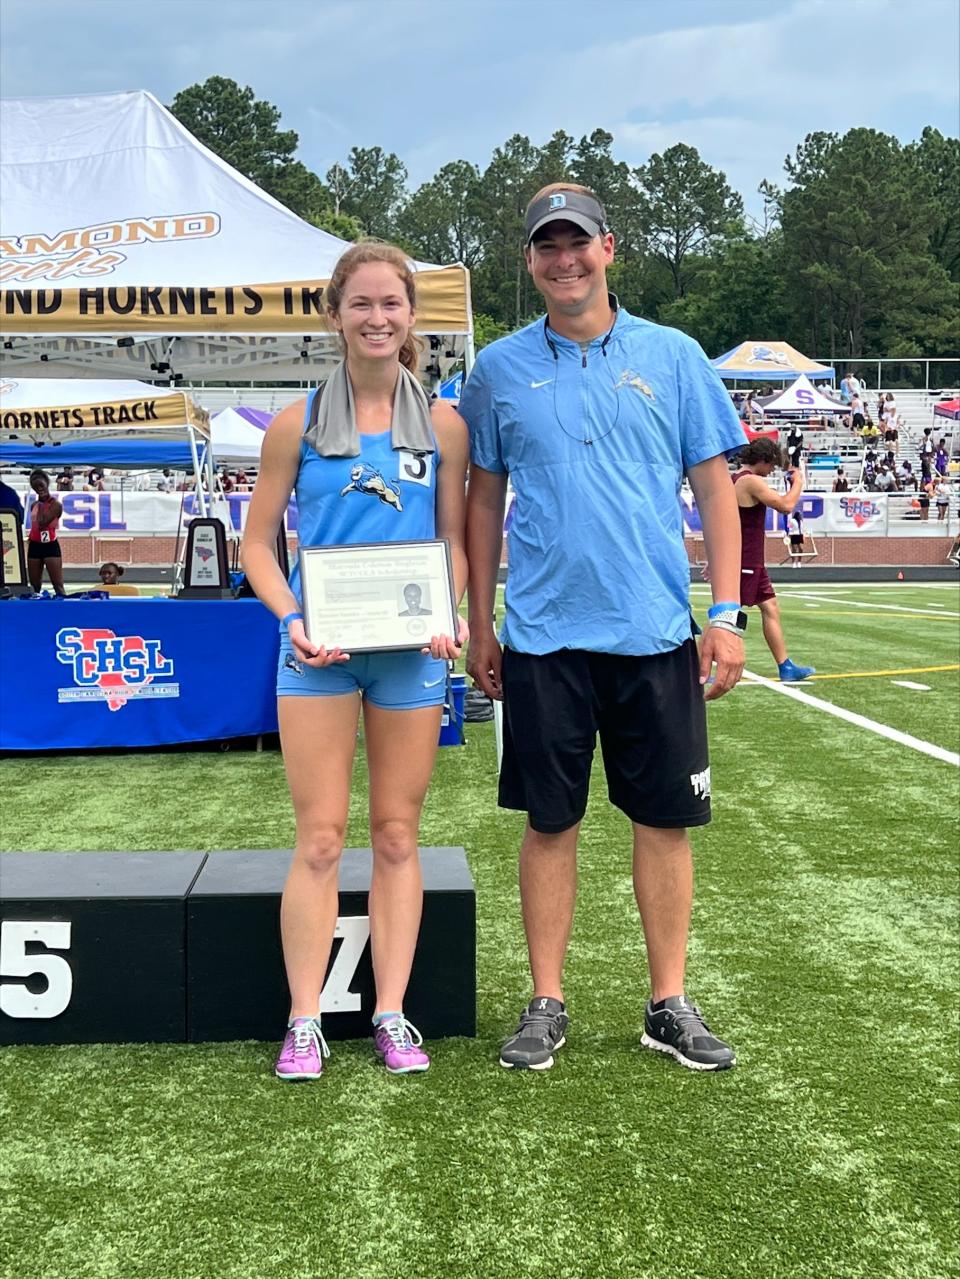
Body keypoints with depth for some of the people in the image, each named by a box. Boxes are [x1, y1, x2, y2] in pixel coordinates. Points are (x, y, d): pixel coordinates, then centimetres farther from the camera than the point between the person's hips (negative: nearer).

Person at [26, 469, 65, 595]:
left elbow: (42, 523, -20)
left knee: (58, 585, -10)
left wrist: (41, 505, -11)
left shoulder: (56, 504, -10)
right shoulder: (34, 505, 10)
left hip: (50, 546, -6)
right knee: (34, 585, 10)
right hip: (34, 546, 6)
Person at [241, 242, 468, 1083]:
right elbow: (258, 543, 5)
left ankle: (392, 1013, 17)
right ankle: (304, 1021, 9)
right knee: (320, 838, 0)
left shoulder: (443, 424, 6)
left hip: (412, 651, 1)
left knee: (398, 835, 8)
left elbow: (455, 541, 10)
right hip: (319, 651, -1)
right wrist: (292, 619, -12)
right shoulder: (298, 423, 3)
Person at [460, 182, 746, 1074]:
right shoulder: (499, 369, 6)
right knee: (550, 824, 6)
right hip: (542, 636, 0)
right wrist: (479, 625, 9)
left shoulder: (672, 357, 4)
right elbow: (483, 499, 11)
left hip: (657, 634, 0)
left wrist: (727, 614, -2)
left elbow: (715, 488, 5)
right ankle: (547, 1006, 18)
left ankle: (669, 1004, 19)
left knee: (664, 821, 6)